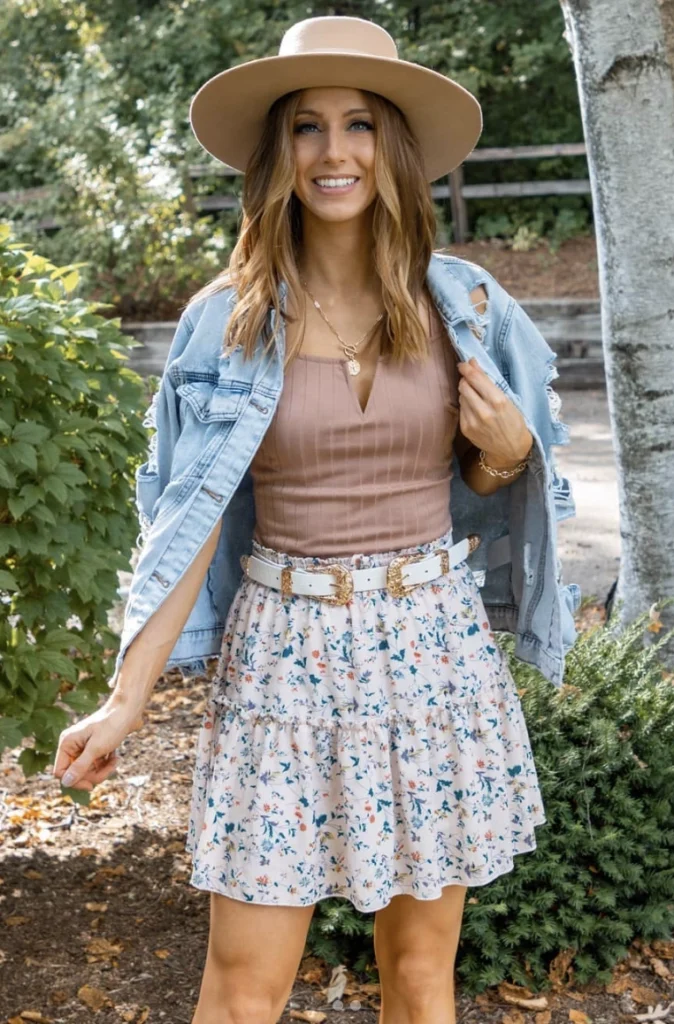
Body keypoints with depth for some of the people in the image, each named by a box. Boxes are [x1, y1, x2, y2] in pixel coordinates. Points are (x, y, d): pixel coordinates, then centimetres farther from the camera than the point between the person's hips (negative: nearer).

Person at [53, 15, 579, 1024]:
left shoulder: (462, 304, 2)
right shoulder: (231, 320, -2)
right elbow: (194, 517, -3)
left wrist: (508, 451, -8)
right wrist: (128, 698, -9)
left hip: (432, 647, 2)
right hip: (283, 652, -1)